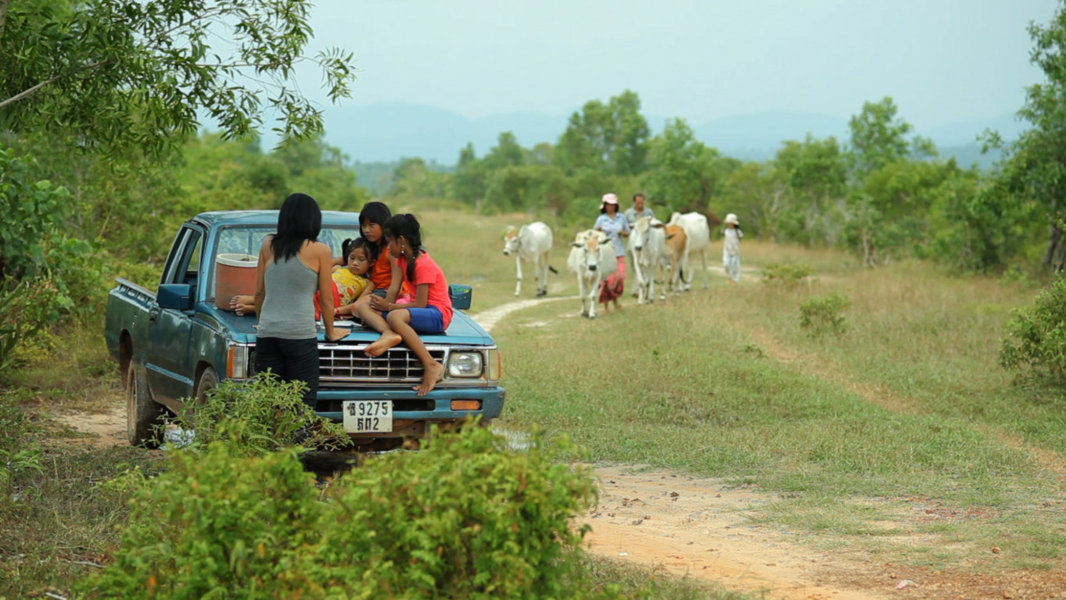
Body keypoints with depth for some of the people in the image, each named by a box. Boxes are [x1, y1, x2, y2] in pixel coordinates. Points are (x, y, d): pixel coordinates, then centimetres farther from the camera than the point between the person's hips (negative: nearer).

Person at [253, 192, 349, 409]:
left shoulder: (268, 245, 11)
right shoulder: (320, 251, 1)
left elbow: (259, 292, 17)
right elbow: (326, 299, 6)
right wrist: (330, 332, 20)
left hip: (266, 334, 4)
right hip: (300, 334, -4)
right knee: (303, 405, -1)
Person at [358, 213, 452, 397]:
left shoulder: (423, 265, -18)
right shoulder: (401, 259, 11)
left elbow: (420, 305, -21)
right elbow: (394, 288, 1)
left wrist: (388, 307, -16)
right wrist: (386, 304, -17)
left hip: (437, 314, -9)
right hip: (415, 308, 10)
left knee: (395, 317, -41)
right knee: (362, 307, -6)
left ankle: (432, 366, -37)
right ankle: (389, 334, -38)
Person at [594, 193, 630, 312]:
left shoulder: (621, 218, 9)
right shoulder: (600, 219, 4)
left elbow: (628, 233, 15)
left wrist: (623, 233, -7)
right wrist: (597, 231, -15)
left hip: (619, 252, 2)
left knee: (620, 277, -8)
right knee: (606, 278, -3)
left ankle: (615, 299, 17)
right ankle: (605, 305, 7)